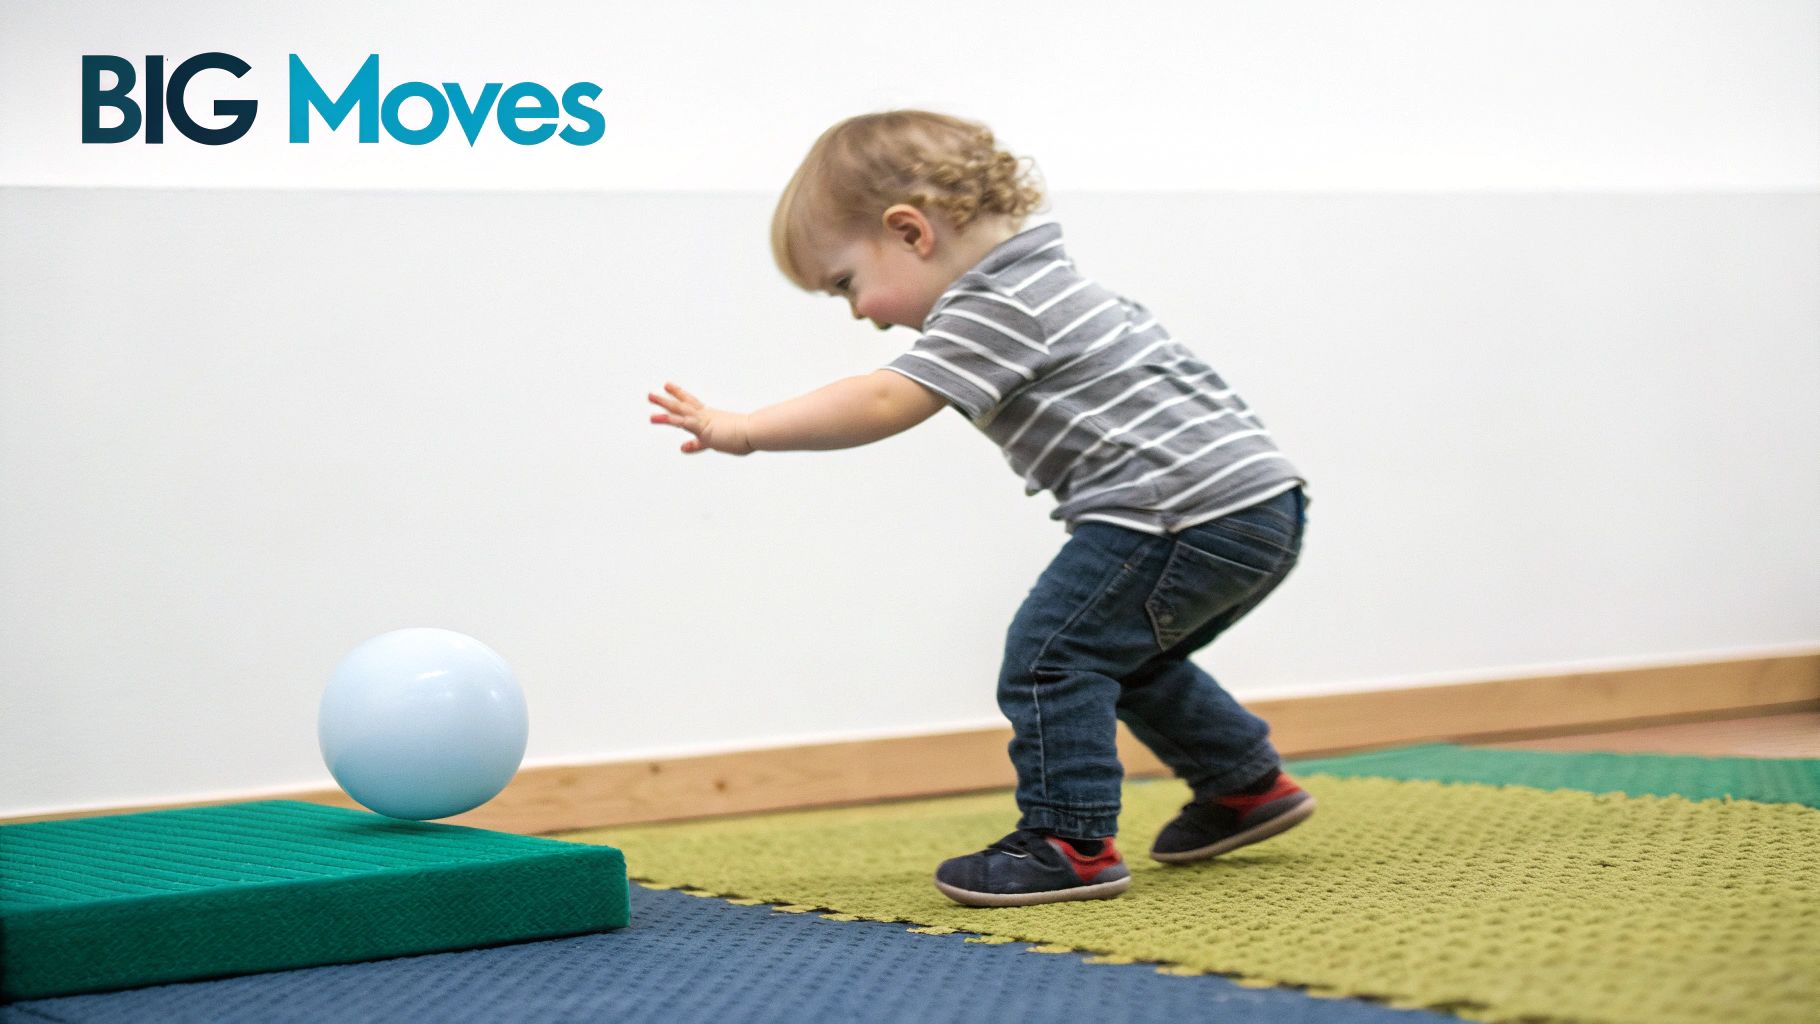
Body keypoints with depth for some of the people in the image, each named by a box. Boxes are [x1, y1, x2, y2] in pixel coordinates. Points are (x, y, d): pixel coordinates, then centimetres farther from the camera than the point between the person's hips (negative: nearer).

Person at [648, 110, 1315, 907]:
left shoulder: (995, 311, -14)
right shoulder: (1037, 285, 18)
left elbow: (883, 403, -24)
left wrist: (745, 430, -22)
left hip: (1190, 512, -11)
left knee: (1049, 654, -6)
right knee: (1128, 658, 26)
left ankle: (1069, 843, -3)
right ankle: (1247, 784, 36)